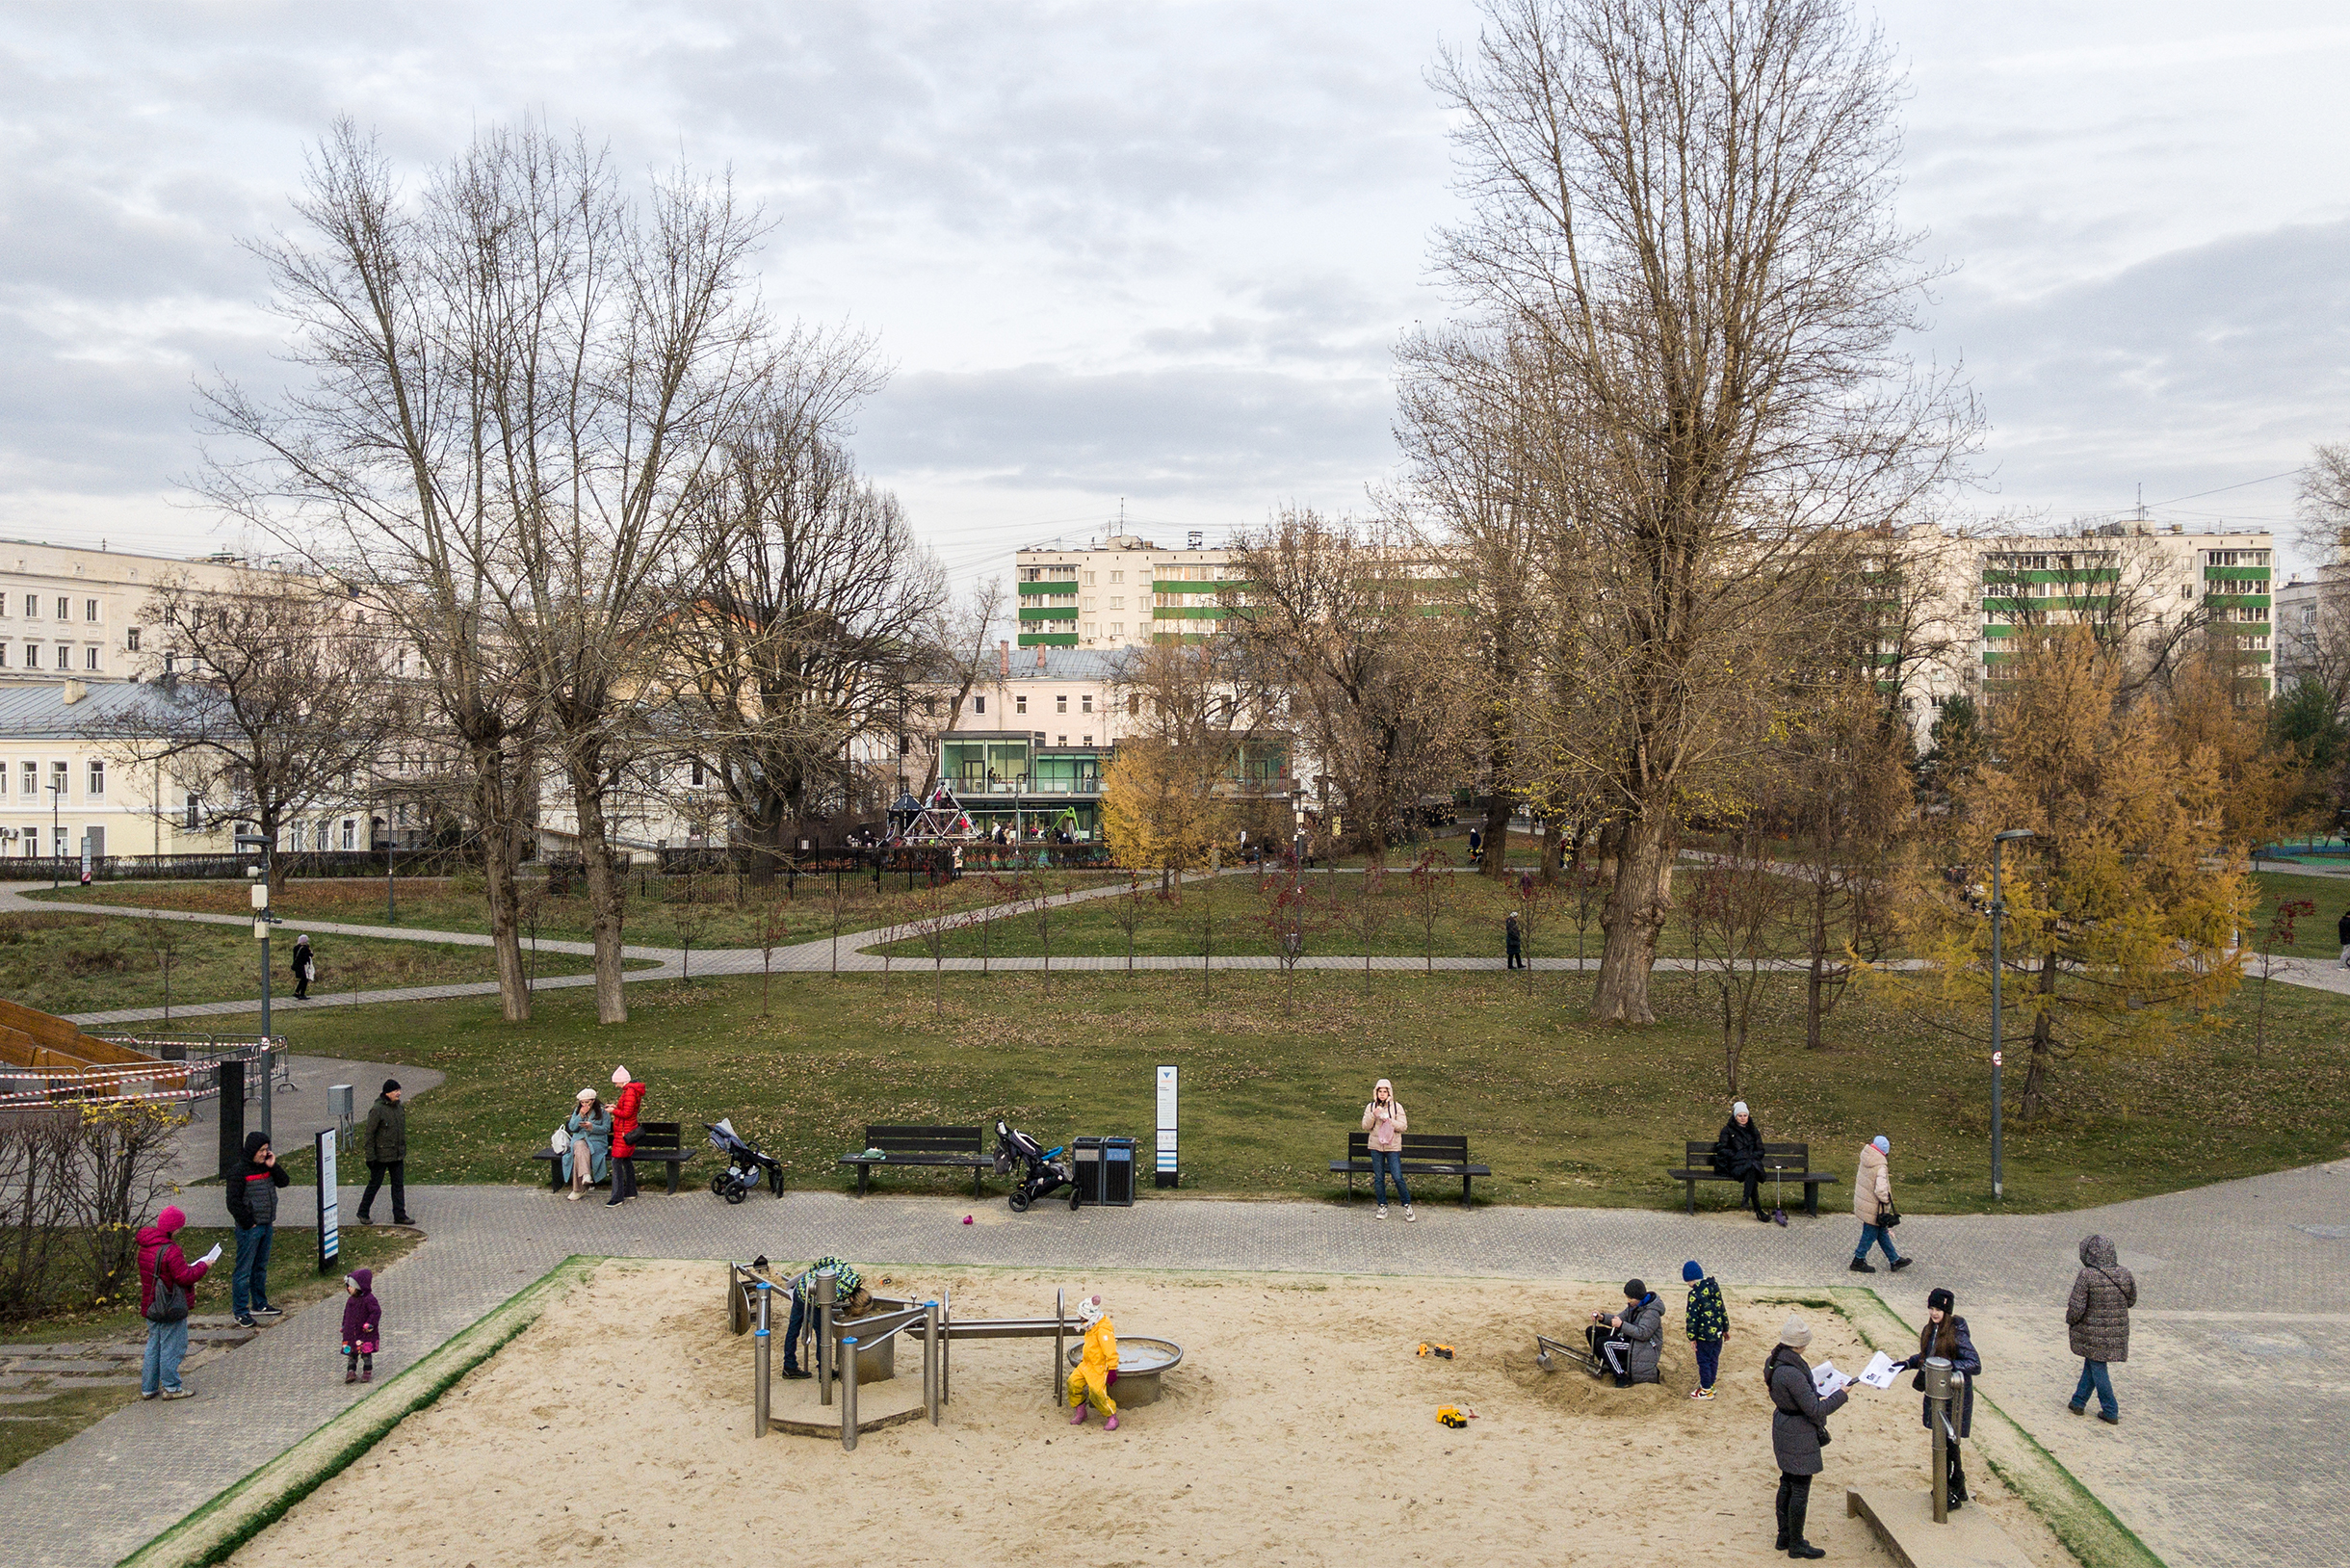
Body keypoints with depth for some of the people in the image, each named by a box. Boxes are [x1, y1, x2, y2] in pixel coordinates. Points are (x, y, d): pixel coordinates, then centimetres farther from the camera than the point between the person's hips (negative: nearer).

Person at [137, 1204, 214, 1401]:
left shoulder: (145, 1247, 5)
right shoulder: (170, 1250, -23)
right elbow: (184, 1277, -20)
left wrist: (189, 1267, 12)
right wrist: (203, 1266, -5)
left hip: (151, 1307, 9)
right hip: (171, 1309, -8)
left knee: (153, 1345, 18)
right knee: (172, 1346, 3)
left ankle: (148, 1388, 23)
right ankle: (170, 1388, 10)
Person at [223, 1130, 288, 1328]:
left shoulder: (266, 1167, 7)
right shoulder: (239, 1171, -14)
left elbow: (284, 1182, 8)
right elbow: (233, 1202, -15)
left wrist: (273, 1167, -7)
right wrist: (248, 1223, -13)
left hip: (266, 1225, 7)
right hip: (249, 1228, -7)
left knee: (261, 1267, 17)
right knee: (244, 1270, -3)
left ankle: (259, 1304, 28)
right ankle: (241, 1311, 3)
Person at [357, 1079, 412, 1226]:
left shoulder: (399, 1107, 6)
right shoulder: (377, 1109, -17)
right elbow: (369, 1134, -15)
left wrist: (403, 1150, 19)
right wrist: (370, 1156, -17)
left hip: (397, 1155, 7)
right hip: (381, 1156, -7)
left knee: (399, 1184, 6)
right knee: (374, 1184, 6)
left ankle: (399, 1215, 10)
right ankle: (363, 1213, 23)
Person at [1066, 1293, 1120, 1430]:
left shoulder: (1103, 1331, -27)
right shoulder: (1092, 1326, 4)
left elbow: (1111, 1352, -25)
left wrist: (1112, 1370, -23)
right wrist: (1084, 1358, 28)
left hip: (1100, 1367, -9)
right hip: (1087, 1363, 9)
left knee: (1096, 1392, -19)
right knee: (1073, 1383, -4)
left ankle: (1112, 1418, -1)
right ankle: (1080, 1413, 13)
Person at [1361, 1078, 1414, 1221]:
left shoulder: (1396, 1107, 1)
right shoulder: (1371, 1107, 6)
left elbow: (1403, 1126, -3)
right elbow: (1365, 1126, 1)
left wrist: (1390, 1121, -16)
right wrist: (1373, 1116, -15)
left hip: (1393, 1146, -2)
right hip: (1376, 1146, 2)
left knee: (1398, 1177, -7)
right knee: (1378, 1178, 6)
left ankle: (1407, 1206, 7)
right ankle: (1383, 1207, 17)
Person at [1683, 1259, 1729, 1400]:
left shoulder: (1694, 1294, -20)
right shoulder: (1715, 1288, 2)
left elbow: (1692, 1318, -18)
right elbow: (1722, 1309, 11)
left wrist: (1692, 1338, -10)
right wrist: (1725, 1328, 22)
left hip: (1704, 1335, -7)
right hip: (1718, 1333, 7)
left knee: (1704, 1362, 6)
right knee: (1714, 1359, 19)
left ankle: (1706, 1390, 14)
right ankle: (1710, 1385, 33)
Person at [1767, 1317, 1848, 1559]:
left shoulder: (1774, 1362, -2)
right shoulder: (1793, 1373, -31)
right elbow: (1816, 1410, -24)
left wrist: (1812, 1386, 16)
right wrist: (1842, 1394, -15)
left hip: (1783, 1428, 9)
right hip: (1799, 1436, -9)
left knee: (1787, 1483, 21)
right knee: (1800, 1489, 6)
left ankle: (1784, 1537, 33)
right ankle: (1796, 1544, 19)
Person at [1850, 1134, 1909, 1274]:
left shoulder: (1866, 1160, -3)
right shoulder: (1880, 1167, -28)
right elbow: (1881, 1190, -32)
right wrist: (1887, 1200, -12)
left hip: (1862, 1203, 9)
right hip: (1873, 1208, -9)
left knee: (1883, 1232, 21)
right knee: (1870, 1234, 10)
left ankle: (1894, 1260, 34)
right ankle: (1858, 1261, 23)